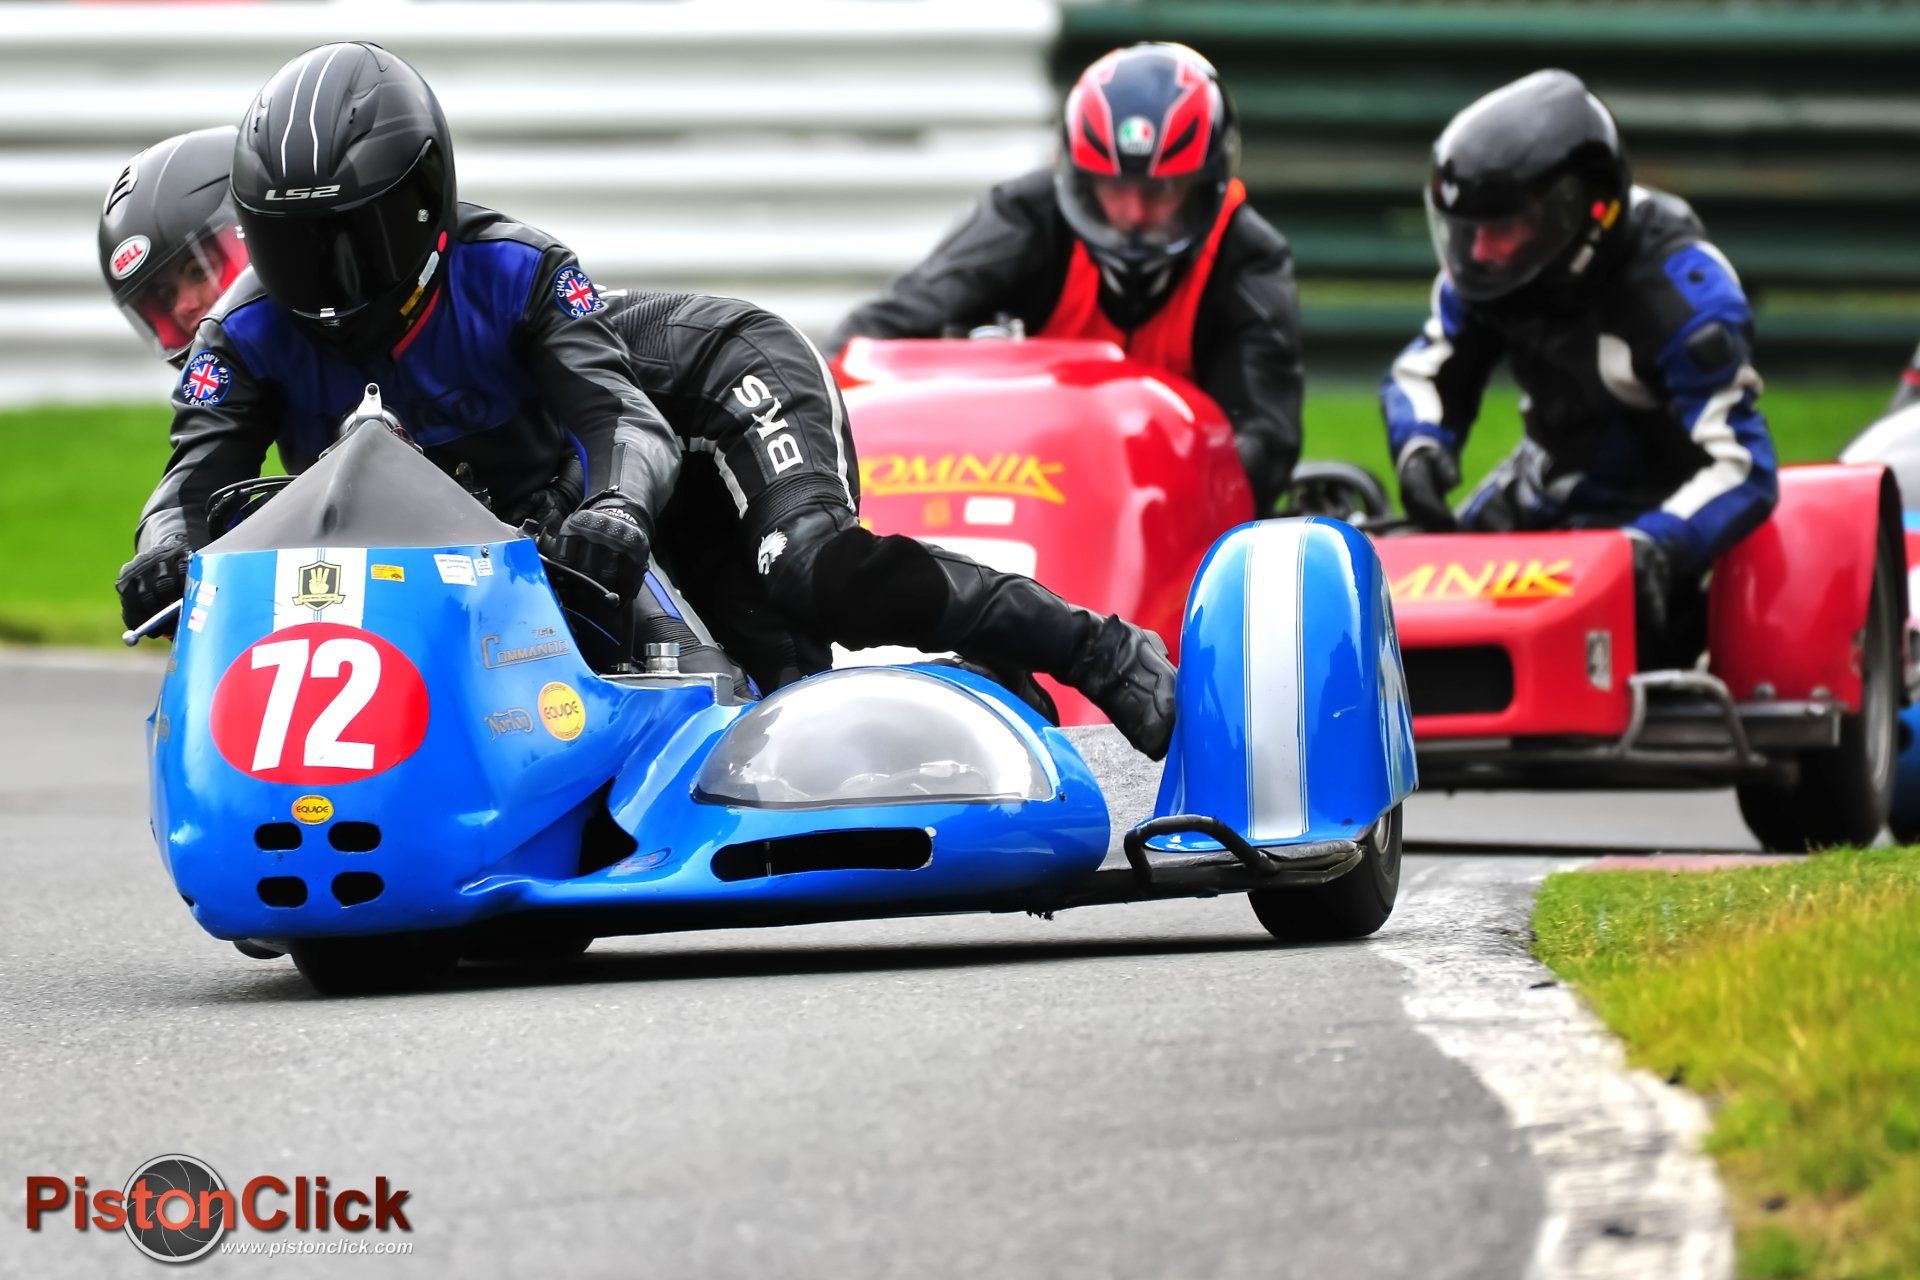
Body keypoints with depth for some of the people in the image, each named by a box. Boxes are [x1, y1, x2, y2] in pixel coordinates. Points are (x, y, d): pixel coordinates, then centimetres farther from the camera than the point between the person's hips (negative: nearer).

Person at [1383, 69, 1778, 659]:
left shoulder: (1684, 297, -29)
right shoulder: (1492, 267, -9)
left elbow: (1743, 469, -32)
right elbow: (1425, 372, 6)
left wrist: (1653, 546, -49)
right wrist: (1419, 448, -19)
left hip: (1646, 508, -7)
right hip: (1549, 483, 7)